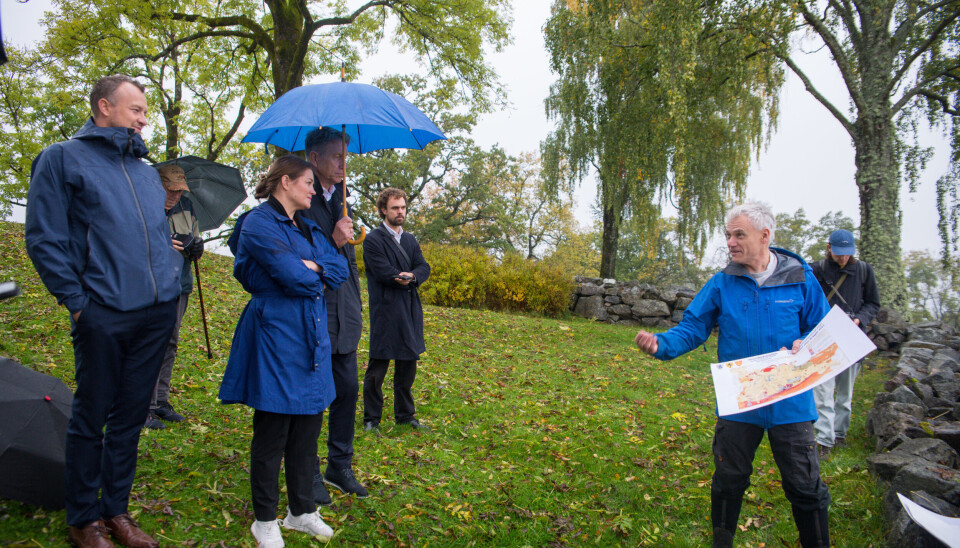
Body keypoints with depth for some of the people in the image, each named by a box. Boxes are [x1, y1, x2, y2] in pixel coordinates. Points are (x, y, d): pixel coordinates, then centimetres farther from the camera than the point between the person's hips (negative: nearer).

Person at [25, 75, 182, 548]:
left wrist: (168, 282, 13)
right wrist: (77, 301, -10)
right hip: (103, 316, -5)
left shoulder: (147, 172, 18)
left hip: (156, 314, 6)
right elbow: (44, 239, -6)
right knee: (91, 417, 6)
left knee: (130, 418, 13)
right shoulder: (63, 159, 0)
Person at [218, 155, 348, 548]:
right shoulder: (258, 223, -9)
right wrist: (316, 274, -1)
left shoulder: (307, 227, 17)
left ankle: (302, 511, 29)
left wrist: (310, 268, -10)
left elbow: (340, 267, 6)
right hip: (276, 336, -8)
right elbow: (291, 275, -21)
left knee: (308, 427, 14)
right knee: (273, 431, 3)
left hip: (311, 337, 8)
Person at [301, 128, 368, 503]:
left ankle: (340, 467, 27)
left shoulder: (342, 200, 15)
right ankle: (309, 476, 19)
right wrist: (332, 242, -20)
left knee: (347, 391, 12)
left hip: (343, 316, 7)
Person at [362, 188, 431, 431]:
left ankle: (405, 414, 25)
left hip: (410, 311, 7)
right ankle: (371, 418, 13)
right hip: (385, 312, -7)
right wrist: (404, 278, -6)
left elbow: (424, 267, 5)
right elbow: (384, 272, -16)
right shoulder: (373, 240, -6)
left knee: (408, 365, 13)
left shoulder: (410, 240, 17)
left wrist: (411, 277, -14)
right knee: (378, 367, 0)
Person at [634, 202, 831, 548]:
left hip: (789, 402, -1)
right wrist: (660, 344, -20)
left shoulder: (800, 277, -3)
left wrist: (806, 346, -16)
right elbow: (692, 328, -2)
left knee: (805, 486, 8)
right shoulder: (722, 283, -2)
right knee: (729, 480, 15)